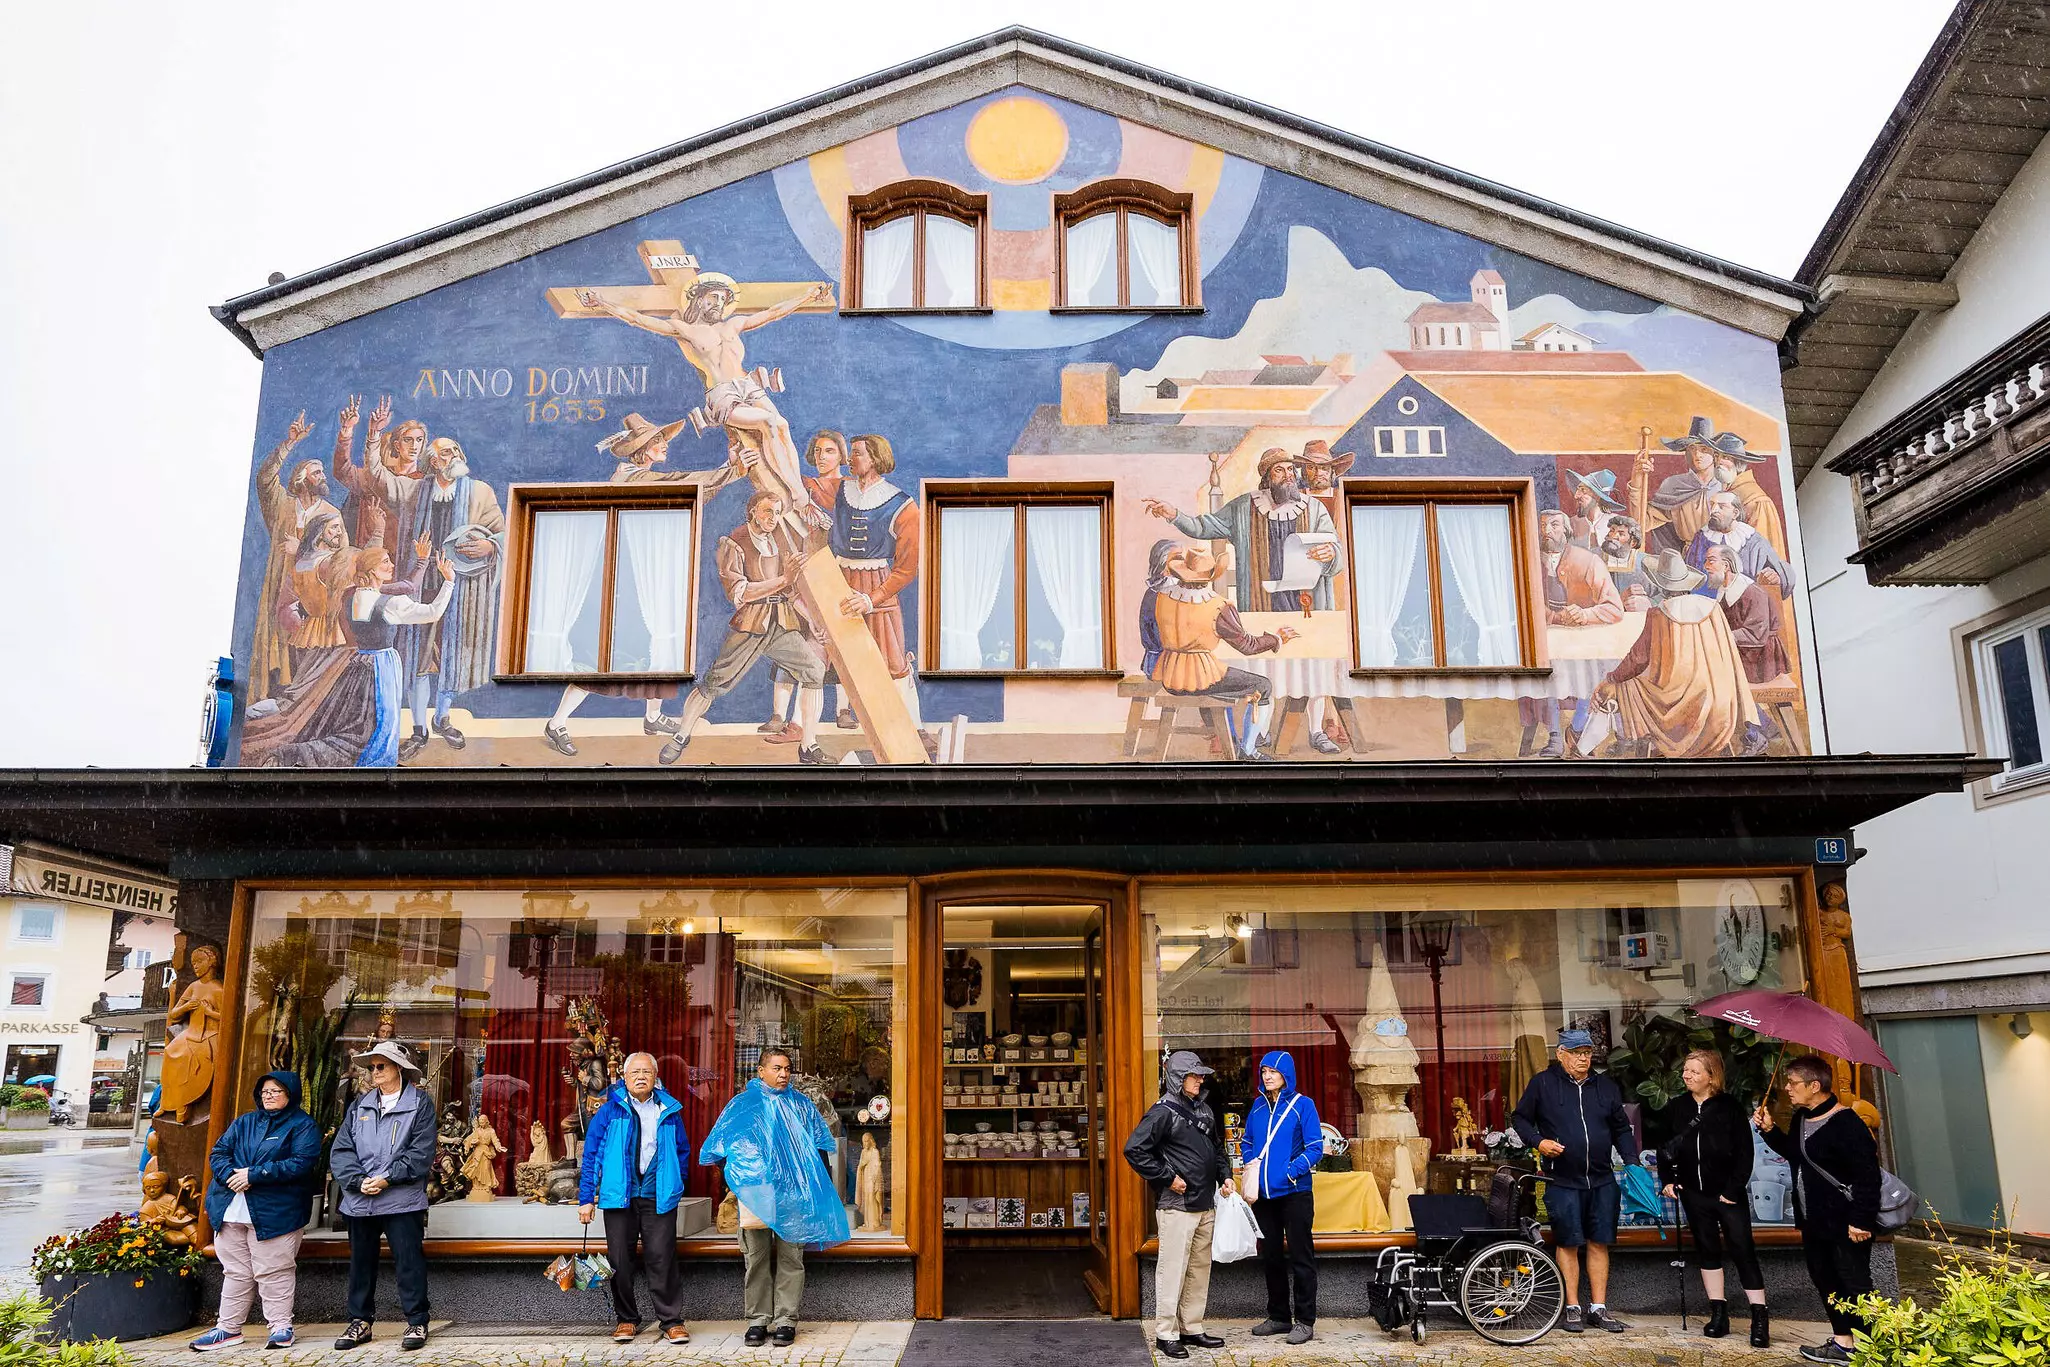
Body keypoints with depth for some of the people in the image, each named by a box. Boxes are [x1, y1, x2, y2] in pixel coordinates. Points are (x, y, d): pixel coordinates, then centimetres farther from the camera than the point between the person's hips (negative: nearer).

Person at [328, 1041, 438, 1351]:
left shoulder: (419, 1103, -2)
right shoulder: (360, 1105, 12)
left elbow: (422, 1152, -9)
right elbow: (341, 1150, 4)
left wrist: (387, 1179, -16)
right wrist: (358, 1180, -11)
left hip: (402, 1200, -5)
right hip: (359, 1200, 5)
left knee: (409, 1262, -3)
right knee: (360, 1262, 13)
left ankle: (417, 1323, 5)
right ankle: (360, 1321, 26)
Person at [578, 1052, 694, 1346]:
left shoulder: (669, 1111, 7)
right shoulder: (610, 1110, 2)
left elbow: (682, 1151, 15)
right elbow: (591, 1153, 2)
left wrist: (676, 1186, 7)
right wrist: (586, 1198, -2)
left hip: (658, 1197, 0)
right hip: (619, 1197, 0)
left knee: (661, 1258, -4)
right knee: (620, 1260, 5)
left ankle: (672, 1321, 5)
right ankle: (627, 1319, 21)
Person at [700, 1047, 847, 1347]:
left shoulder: (801, 1104, 8)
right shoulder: (742, 1105, 5)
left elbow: (820, 1147, 12)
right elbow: (721, 1148, 9)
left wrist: (825, 1185, 8)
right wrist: (733, 1182, 4)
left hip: (793, 1194, 0)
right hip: (754, 1192, 0)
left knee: (790, 1258, 1)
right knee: (756, 1259, 2)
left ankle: (786, 1320, 7)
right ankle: (758, 1321, 11)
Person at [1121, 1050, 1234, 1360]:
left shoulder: (1203, 1111, 14)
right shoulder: (1163, 1112, -12)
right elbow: (1134, 1150, -18)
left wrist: (1224, 1175, 11)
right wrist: (1167, 1178, -16)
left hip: (1205, 1206, 8)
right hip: (1176, 1205, -8)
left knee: (1200, 1269, 13)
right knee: (1173, 1270, -3)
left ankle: (1192, 1328, 23)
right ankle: (1167, 1333, 5)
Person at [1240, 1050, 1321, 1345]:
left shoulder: (1302, 1105, -6)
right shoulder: (1258, 1107, 9)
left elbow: (1315, 1148, -10)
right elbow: (1246, 1143, 18)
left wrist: (1290, 1171, -18)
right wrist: (1250, 1165, 0)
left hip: (1294, 1192, -6)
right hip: (1263, 1194, 6)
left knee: (1300, 1257, 1)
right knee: (1270, 1256, 13)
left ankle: (1305, 1321, 10)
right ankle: (1278, 1317, 25)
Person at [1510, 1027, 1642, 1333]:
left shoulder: (1606, 1086, 11)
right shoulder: (1543, 1084, -2)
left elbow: (1621, 1129, 18)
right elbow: (1520, 1119, 4)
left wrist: (1632, 1161, 5)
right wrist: (1538, 1141, -13)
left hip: (1602, 1181, 4)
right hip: (1563, 1181, -3)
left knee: (1599, 1243, 7)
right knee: (1568, 1244, 2)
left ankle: (1599, 1308, 17)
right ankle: (1572, 1309, 12)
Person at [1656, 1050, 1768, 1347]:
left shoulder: (1730, 1107, -9)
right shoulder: (1675, 1108, 2)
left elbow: (1744, 1152, -8)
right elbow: (1664, 1149, 13)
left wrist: (1733, 1189, -12)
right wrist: (1668, 1180, 3)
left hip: (1728, 1192, -4)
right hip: (1694, 1193, 4)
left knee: (1743, 1250, -5)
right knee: (1707, 1249, 10)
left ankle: (1760, 1319, 0)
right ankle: (1718, 1313, 18)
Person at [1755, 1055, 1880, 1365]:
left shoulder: (1845, 1124, -21)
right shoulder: (1800, 1118, 7)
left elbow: (1867, 1175, -22)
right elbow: (1794, 1154, 23)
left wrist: (1861, 1220, -22)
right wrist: (1770, 1130, 8)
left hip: (1845, 1224, -10)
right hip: (1814, 1221, 10)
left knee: (1855, 1286, -1)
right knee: (1824, 1280, 16)